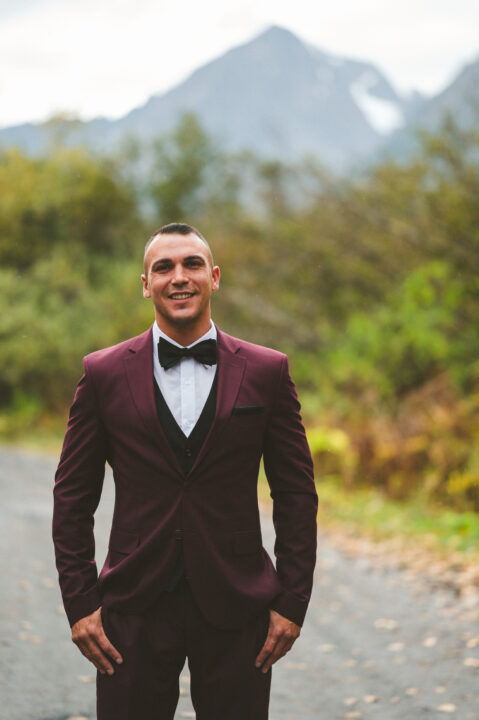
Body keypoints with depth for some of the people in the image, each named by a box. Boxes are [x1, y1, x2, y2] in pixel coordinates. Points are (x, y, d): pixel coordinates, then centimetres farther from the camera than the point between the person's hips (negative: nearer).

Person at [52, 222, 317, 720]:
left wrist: (291, 602, -1)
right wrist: (79, 603, -1)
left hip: (235, 607, 0)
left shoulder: (267, 372, 3)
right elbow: (73, 497, 5)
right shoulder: (104, 374, 2)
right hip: (135, 609, 0)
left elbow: (296, 493, 4)